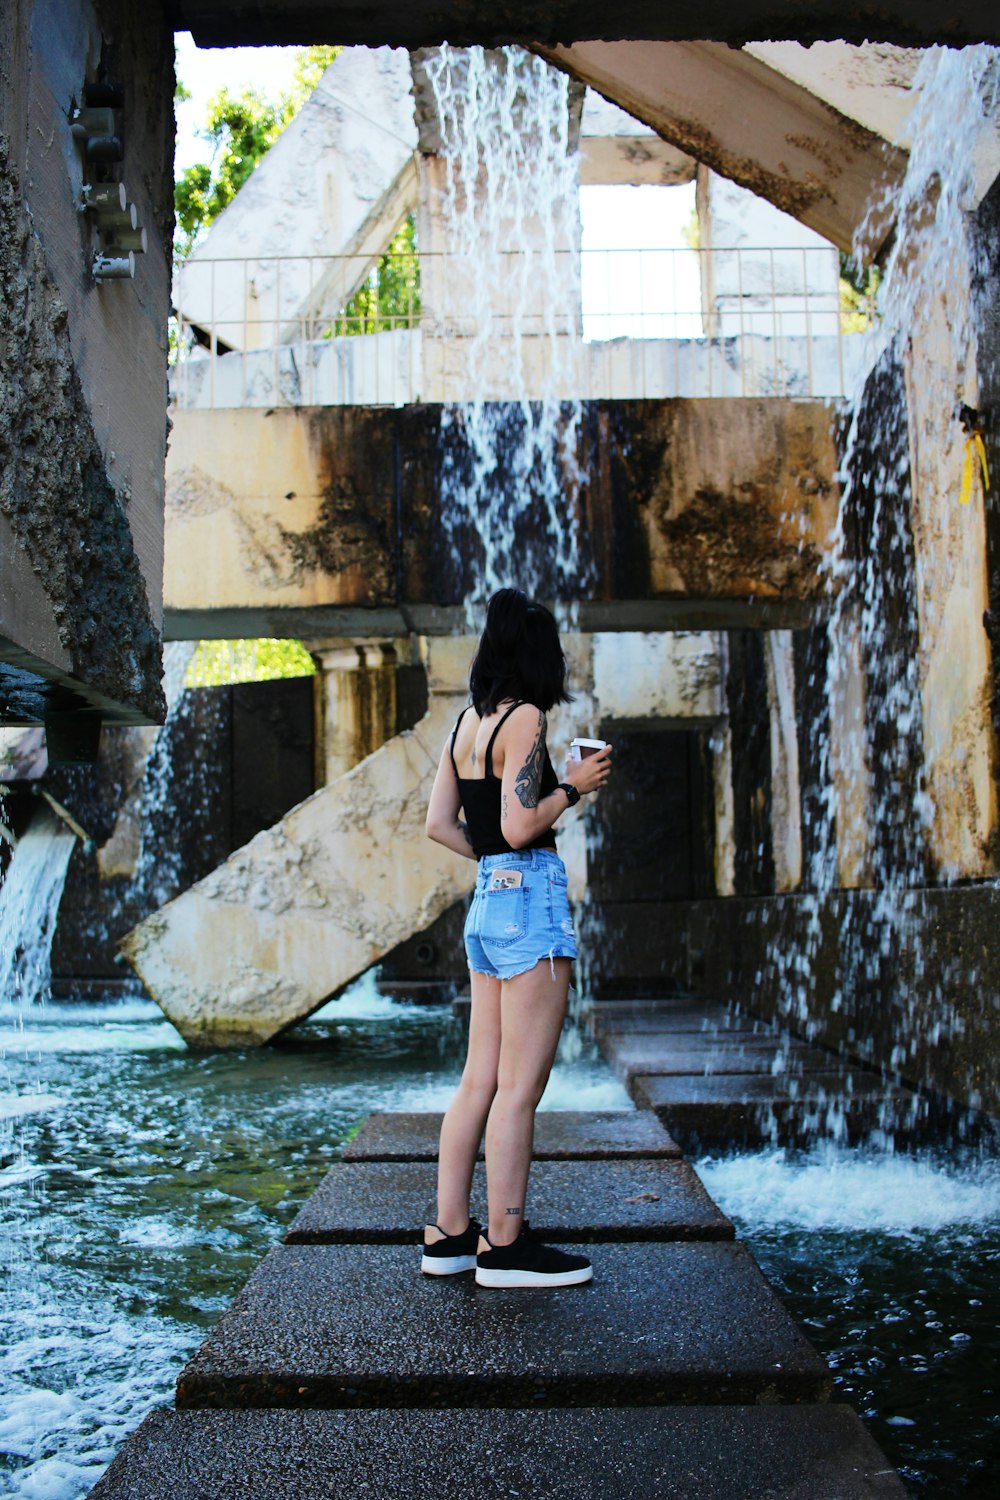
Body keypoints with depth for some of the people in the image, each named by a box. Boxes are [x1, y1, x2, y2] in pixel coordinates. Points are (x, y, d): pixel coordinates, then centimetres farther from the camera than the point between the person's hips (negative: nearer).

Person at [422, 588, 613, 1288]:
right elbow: (519, 827, -17)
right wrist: (574, 785, -4)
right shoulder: (524, 718, -11)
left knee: (481, 1080, 12)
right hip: (532, 897, -9)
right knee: (520, 1086, -2)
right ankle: (505, 1246, 5)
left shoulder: (467, 722, 13)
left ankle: (449, 1235, 18)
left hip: (487, 901, 9)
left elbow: (439, 823, 14)